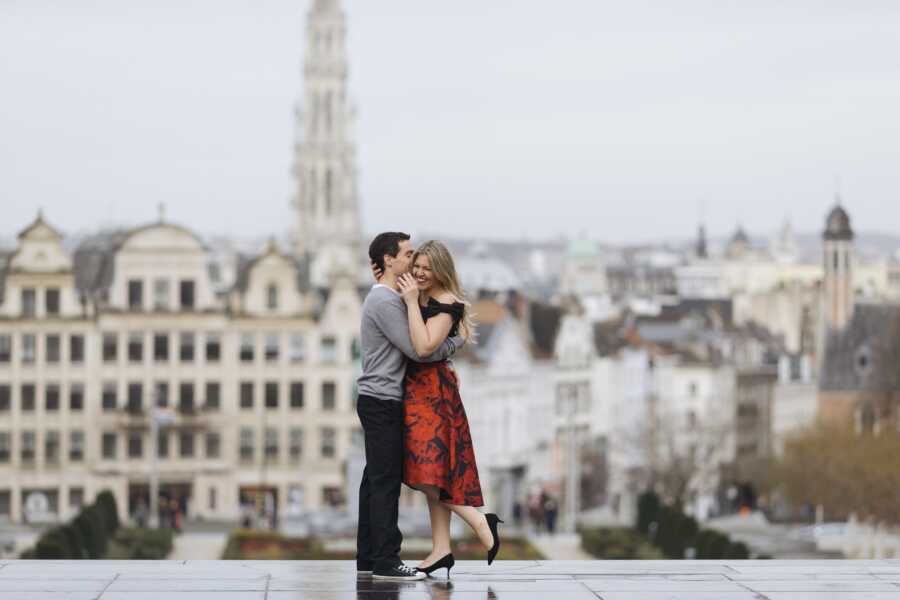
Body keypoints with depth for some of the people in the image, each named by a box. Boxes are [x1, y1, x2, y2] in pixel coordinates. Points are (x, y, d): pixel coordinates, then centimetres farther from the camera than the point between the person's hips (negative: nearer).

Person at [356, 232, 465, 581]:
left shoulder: (386, 298, 18)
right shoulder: (385, 301, -16)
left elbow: (411, 344, 15)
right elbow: (417, 350, -19)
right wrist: (458, 341, -5)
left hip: (379, 400, 10)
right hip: (382, 401, -10)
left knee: (376, 478, 10)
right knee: (386, 480, -10)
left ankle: (368, 557, 13)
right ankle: (386, 561, -10)